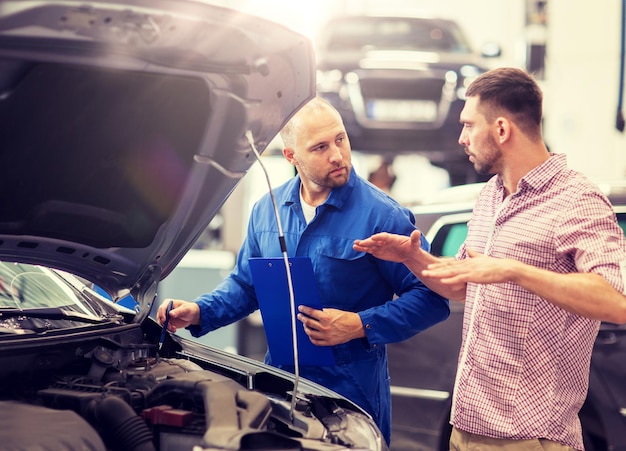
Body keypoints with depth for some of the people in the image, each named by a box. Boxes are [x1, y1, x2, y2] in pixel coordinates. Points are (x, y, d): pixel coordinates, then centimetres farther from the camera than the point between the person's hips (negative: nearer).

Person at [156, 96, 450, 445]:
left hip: (352, 391, -5)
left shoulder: (381, 214, -13)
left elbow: (432, 298, -12)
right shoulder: (267, 210, 4)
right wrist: (199, 312, 0)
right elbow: (245, 284, 17)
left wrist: (361, 325, -21)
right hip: (279, 381, 5)